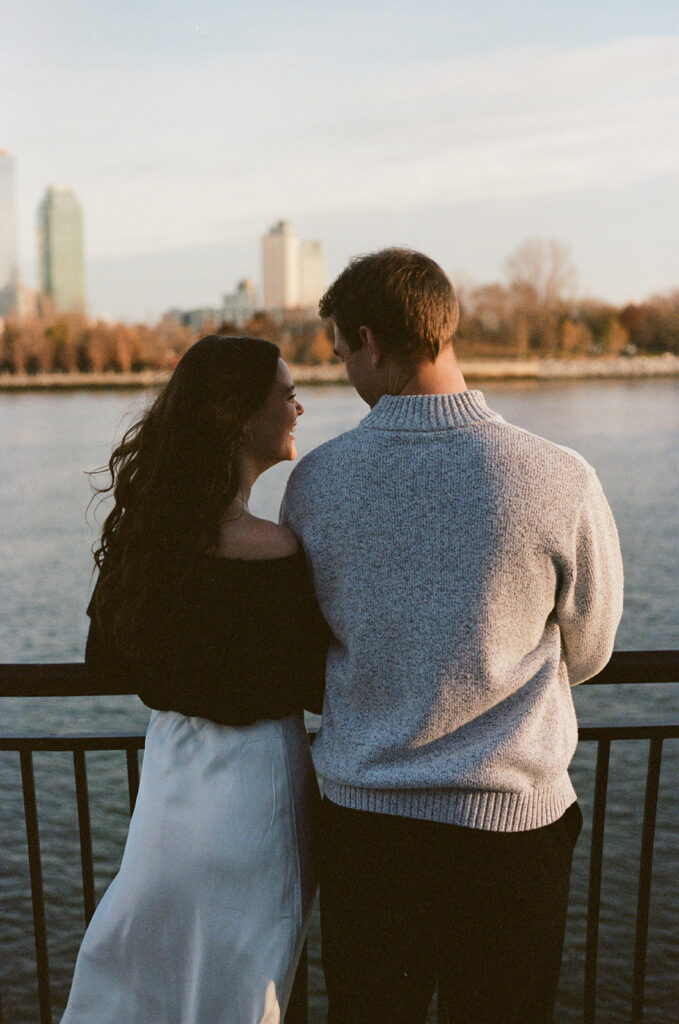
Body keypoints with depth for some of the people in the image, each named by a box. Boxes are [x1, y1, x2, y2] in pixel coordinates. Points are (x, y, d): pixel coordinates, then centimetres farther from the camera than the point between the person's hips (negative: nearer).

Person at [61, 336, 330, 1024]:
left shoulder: (139, 528, -4)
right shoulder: (271, 551, -25)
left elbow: (105, 661, 6)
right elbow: (315, 686, -17)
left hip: (167, 761, 7)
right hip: (252, 772, -6)